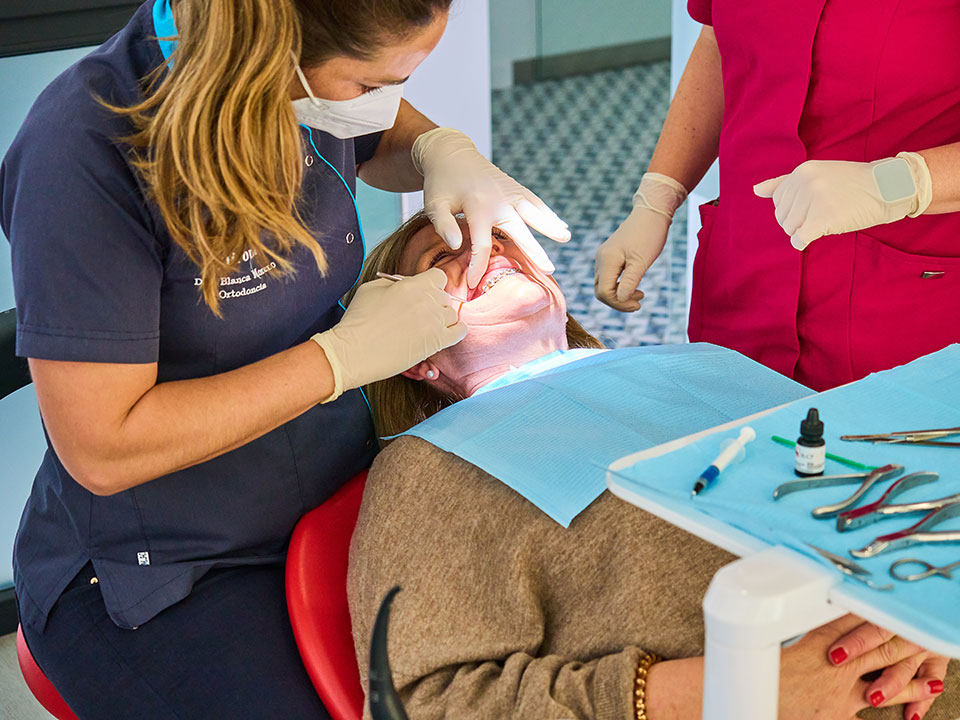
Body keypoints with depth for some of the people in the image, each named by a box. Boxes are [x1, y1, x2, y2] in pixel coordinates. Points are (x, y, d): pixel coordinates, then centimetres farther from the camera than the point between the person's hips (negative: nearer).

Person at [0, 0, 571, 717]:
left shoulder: (320, 80, -5)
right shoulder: (87, 149, -25)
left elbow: (381, 139, 22)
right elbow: (102, 449, -25)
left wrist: (444, 151, -3)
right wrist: (344, 355, -23)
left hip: (340, 499, 7)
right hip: (159, 576, -6)